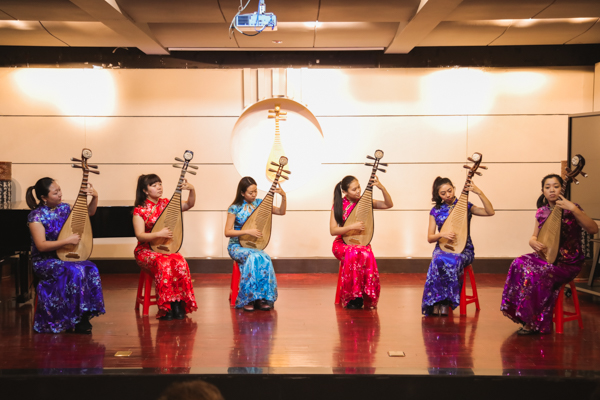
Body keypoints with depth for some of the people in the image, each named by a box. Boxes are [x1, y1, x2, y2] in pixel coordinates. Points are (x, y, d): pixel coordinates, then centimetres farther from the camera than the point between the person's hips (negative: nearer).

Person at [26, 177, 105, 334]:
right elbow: (41, 246, -18)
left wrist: (95, 197, 4)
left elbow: (89, 212, 22)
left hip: (65, 257, 6)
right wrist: (68, 241, -21)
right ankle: (74, 320, -21)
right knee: (75, 271, -33)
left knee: (91, 269, -25)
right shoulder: (36, 215, -10)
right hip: (44, 262, -6)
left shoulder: (63, 208, 8)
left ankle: (84, 317, -19)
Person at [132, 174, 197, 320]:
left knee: (180, 263, -30)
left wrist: (192, 189, -11)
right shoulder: (139, 210, -3)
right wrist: (158, 234, -26)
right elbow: (140, 236, -12)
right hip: (146, 250, -4)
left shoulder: (166, 204, 9)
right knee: (163, 264, -36)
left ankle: (178, 304, -22)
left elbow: (189, 204, 7)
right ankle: (165, 308, -27)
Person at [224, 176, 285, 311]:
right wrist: (248, 231, -19)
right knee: (254, 257, -36)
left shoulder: (259, 203, 6)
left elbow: (281, 212, 9)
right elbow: (227, 232, -9)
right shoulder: (235, 208, -6)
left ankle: (261, 298, -25)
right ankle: (247, 300, -28)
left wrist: (283, 196, -7)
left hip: (254, 246, 3)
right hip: (237, 247, -3)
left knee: (264, 259, -32)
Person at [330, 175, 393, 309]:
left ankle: (368, 300, -22)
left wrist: (381, 187, -16)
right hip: (343, 243, -1)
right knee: (353, 254, -37)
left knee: (367, 256, -35)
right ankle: (352, 298, -25)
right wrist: (352, 226, -20)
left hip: (362, 243, 1)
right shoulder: (338, 206, -1)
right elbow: (333, 231, -7)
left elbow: (389, 204, -3)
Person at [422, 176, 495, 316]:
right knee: (439, 260, -37)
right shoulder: (436, 211, 8)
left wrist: (479, 192, -17)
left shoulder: (465, 206, 4)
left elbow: (490, 212, -9)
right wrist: (442, 234, -13)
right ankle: (436, 303, -30)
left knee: (452, 261, -38)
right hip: (443, 248, 1)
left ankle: (444, 303, -28)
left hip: (463, 249, -1)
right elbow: (430, 238, 9)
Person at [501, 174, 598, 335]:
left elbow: (593, 229, -23)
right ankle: (525, 318, -15)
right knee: (520, 264, -22)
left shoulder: (571, 209, -10)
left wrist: (574, 209, -33)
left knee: (534, 273, -30)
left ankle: (535, 323, -16)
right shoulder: (542, 211, 7)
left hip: (568, 261, -6)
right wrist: (533, 242, -9)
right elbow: (534, 237, 16)